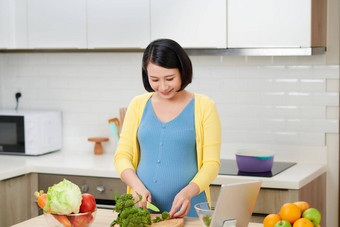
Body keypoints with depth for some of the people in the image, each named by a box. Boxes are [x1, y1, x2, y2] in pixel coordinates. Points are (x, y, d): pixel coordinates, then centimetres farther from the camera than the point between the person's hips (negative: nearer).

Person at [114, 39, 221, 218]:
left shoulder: (203, 107, 0)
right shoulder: (138, 105, 9)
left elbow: (211, 164, -2)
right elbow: (122, 156, 8)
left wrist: (188, 192, -19)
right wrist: (137, 186, -10)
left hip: (187, 210, -2)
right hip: (142, 208, 3)